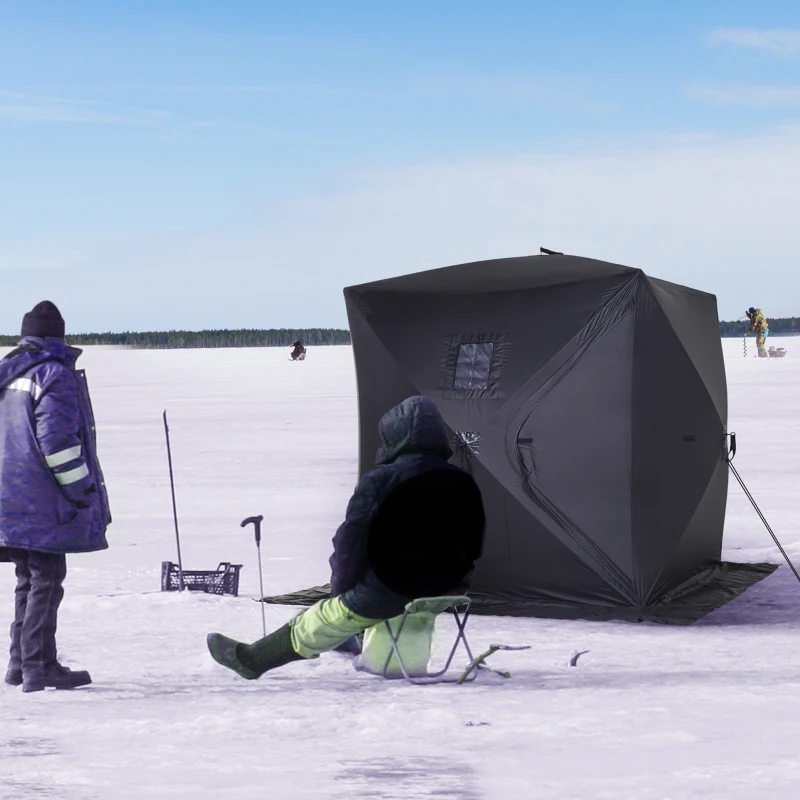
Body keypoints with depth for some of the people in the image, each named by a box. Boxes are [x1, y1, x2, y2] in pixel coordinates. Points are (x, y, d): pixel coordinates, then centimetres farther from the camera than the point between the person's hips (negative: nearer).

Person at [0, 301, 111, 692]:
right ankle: (39, 667, -4)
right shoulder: (56, 374, -11)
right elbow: (57, 439, -18)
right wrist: (80, 489, -13)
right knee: (46, 581, -4)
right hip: (43, 501, -8)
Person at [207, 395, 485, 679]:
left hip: (384, 597, -4)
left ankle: (251, 658, 35)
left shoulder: (378, 482, -13)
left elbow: (351, 541, -11)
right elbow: (472, 547, 10)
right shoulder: (463, 482, 0)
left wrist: (341, 586, 5)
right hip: (444, 593, 4)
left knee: (331, 616, 16)